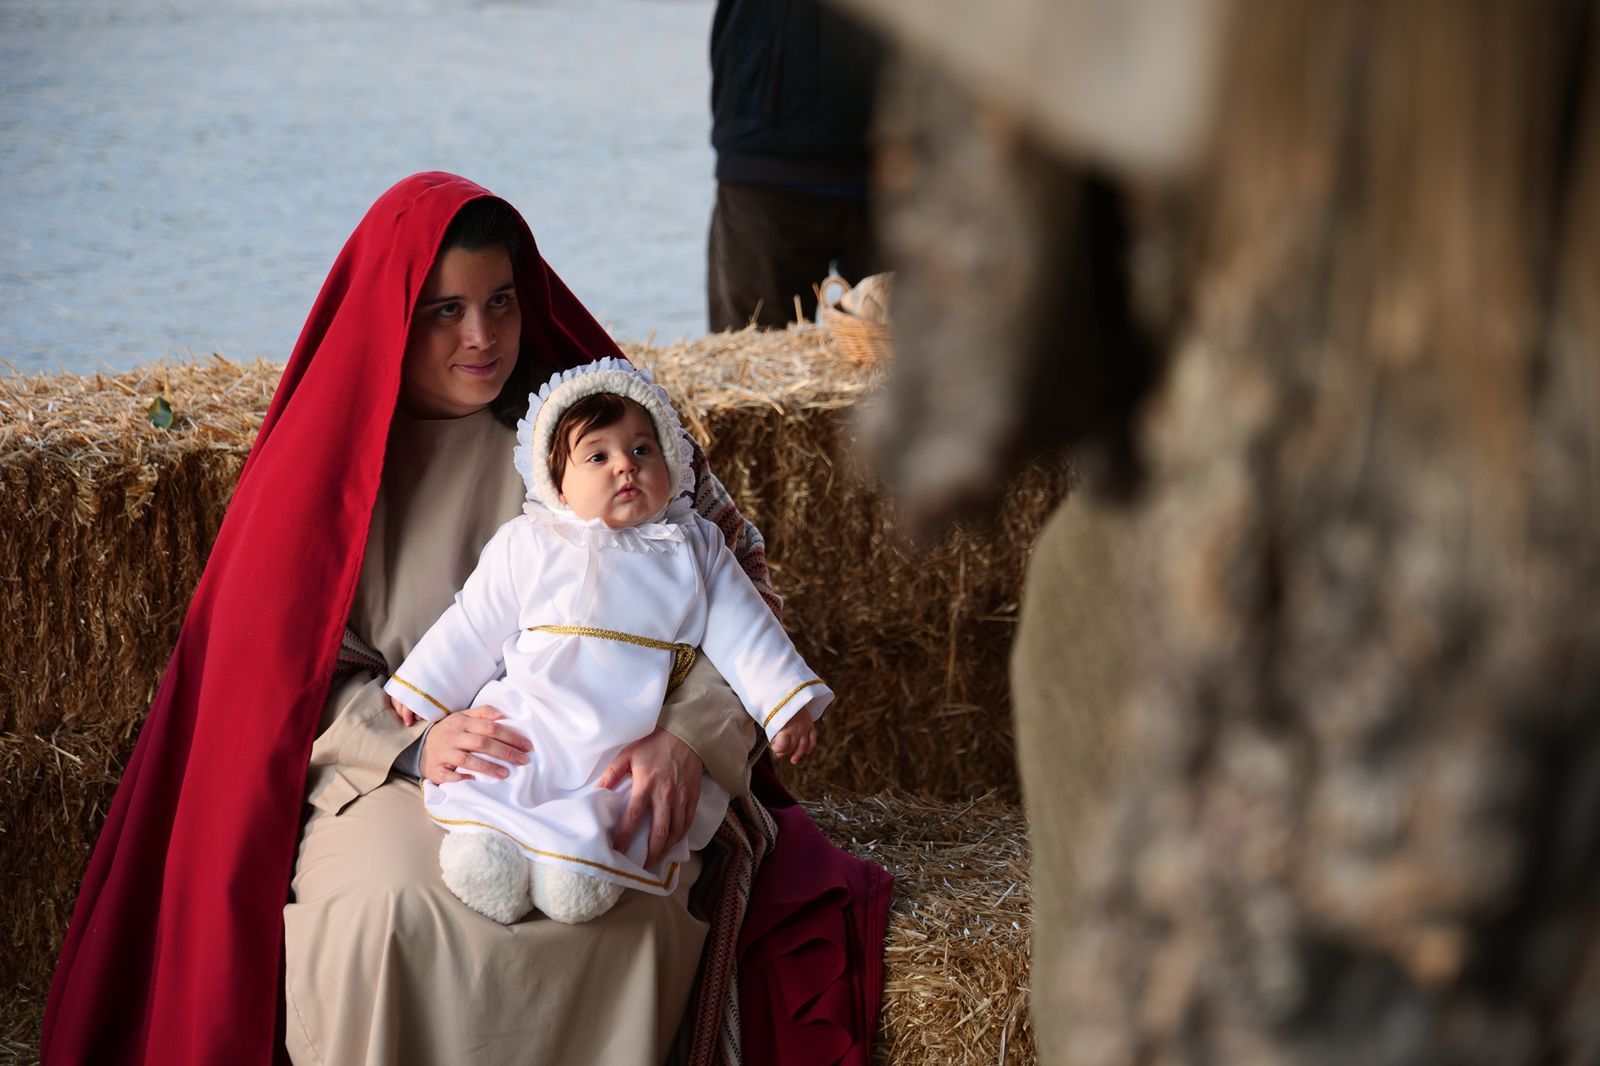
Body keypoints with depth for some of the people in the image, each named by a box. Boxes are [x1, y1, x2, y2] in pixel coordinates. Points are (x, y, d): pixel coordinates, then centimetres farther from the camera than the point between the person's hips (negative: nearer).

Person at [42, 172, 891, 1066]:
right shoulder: (328, 451, 2)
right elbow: (291, 669, -1)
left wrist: (687, 731, -17)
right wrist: (415, 741, -21)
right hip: (389, 766, 0)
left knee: (639, 897, -33)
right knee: (392, 904, -34)